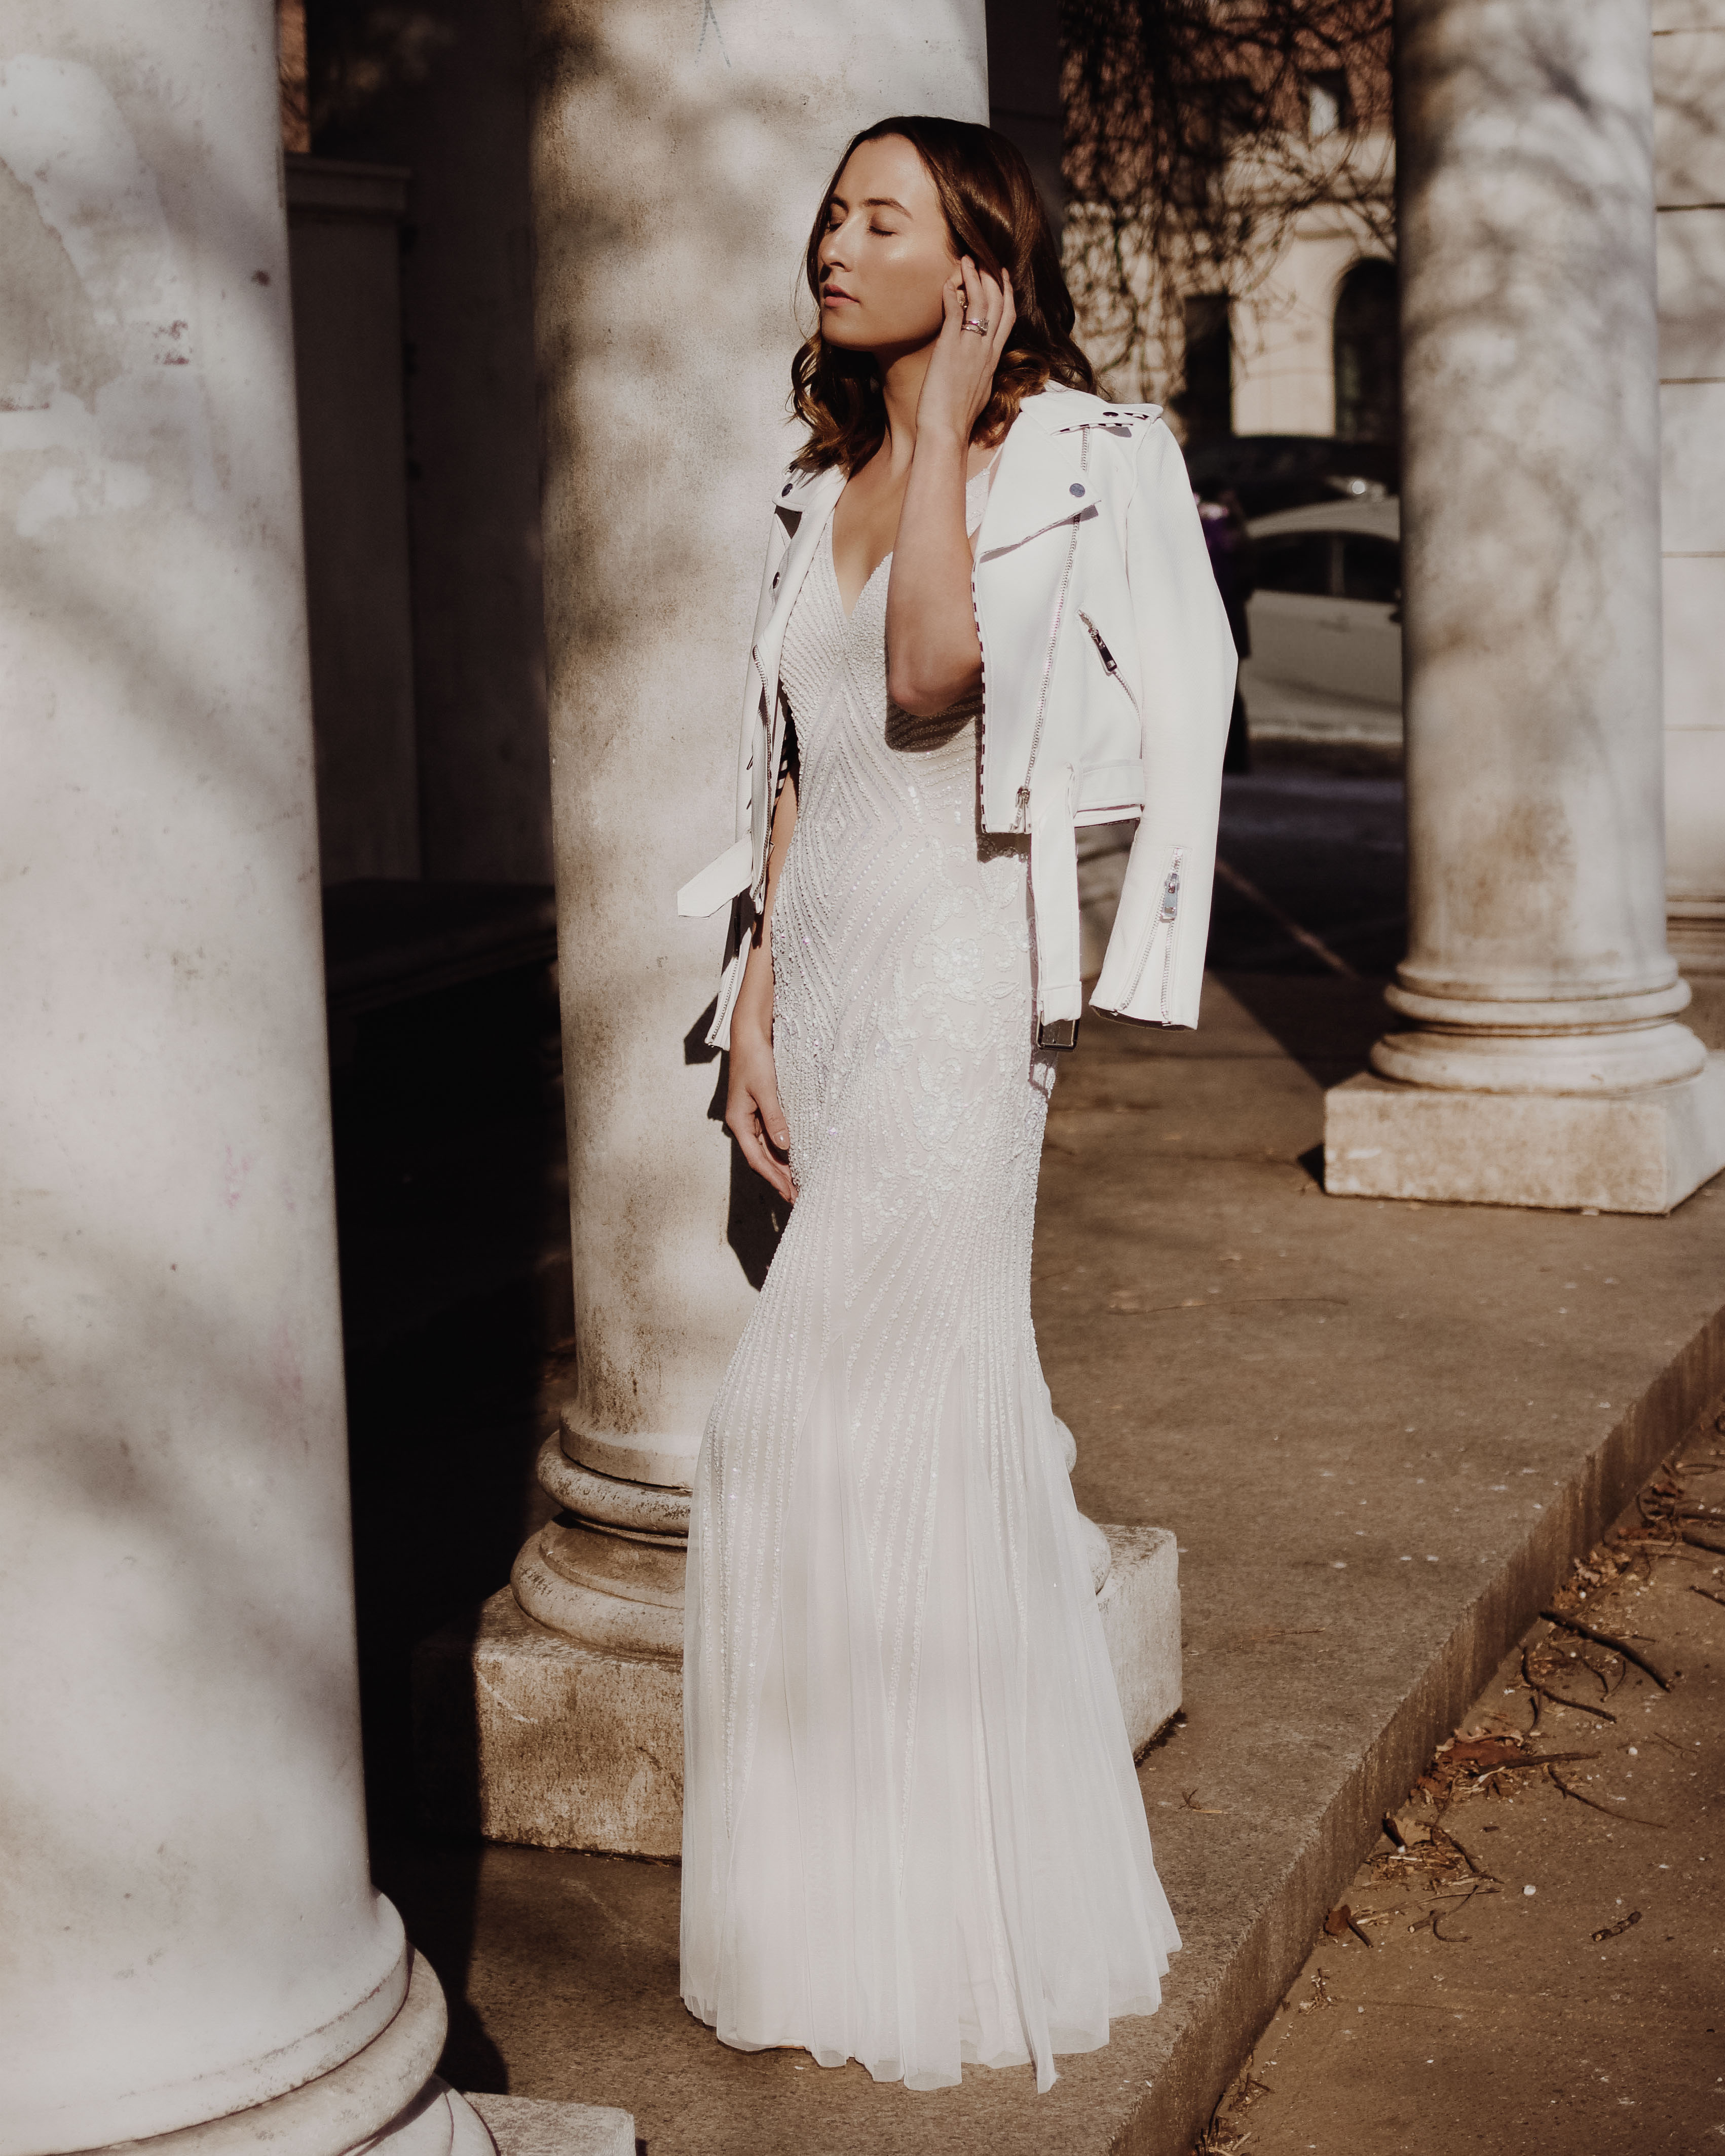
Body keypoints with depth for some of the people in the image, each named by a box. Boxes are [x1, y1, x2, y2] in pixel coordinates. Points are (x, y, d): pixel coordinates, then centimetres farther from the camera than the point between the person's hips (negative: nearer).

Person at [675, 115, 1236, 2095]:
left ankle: (918, 1924, 4)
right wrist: (754, 998, 6)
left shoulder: (1075, 461, -7)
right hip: (825, 961, 7)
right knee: (945, 1408, 12)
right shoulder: (819, 489, 14)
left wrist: (950, 414, -17)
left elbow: (933, 675, -23)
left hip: (957, 974, -7)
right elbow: (789, 766, 13)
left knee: (821, 1422, -9)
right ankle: (983, 1859, 24)